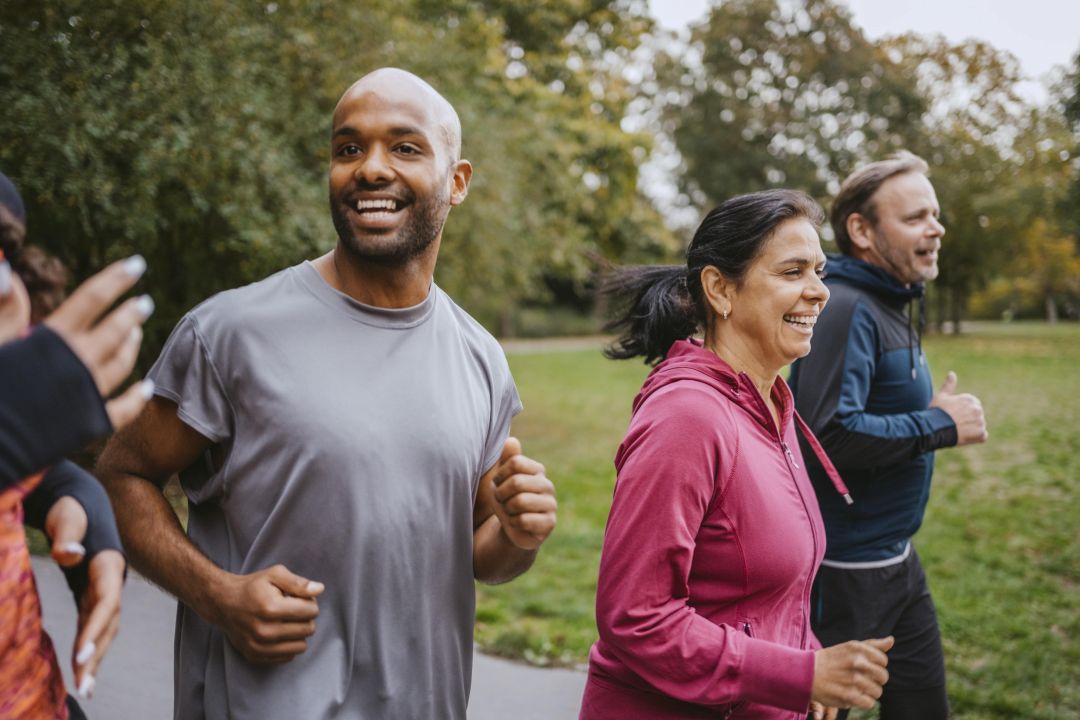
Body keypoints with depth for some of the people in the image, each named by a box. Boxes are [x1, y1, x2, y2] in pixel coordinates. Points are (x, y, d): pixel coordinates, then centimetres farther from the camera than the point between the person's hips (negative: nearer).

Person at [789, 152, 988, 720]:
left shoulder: (891, 309, 11)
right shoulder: (845, 311, -20)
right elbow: (831, 434, -31)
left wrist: (934, 418, -1)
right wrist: (940, 425, -20)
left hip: (896, 560, 10)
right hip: (843, 568, -10)